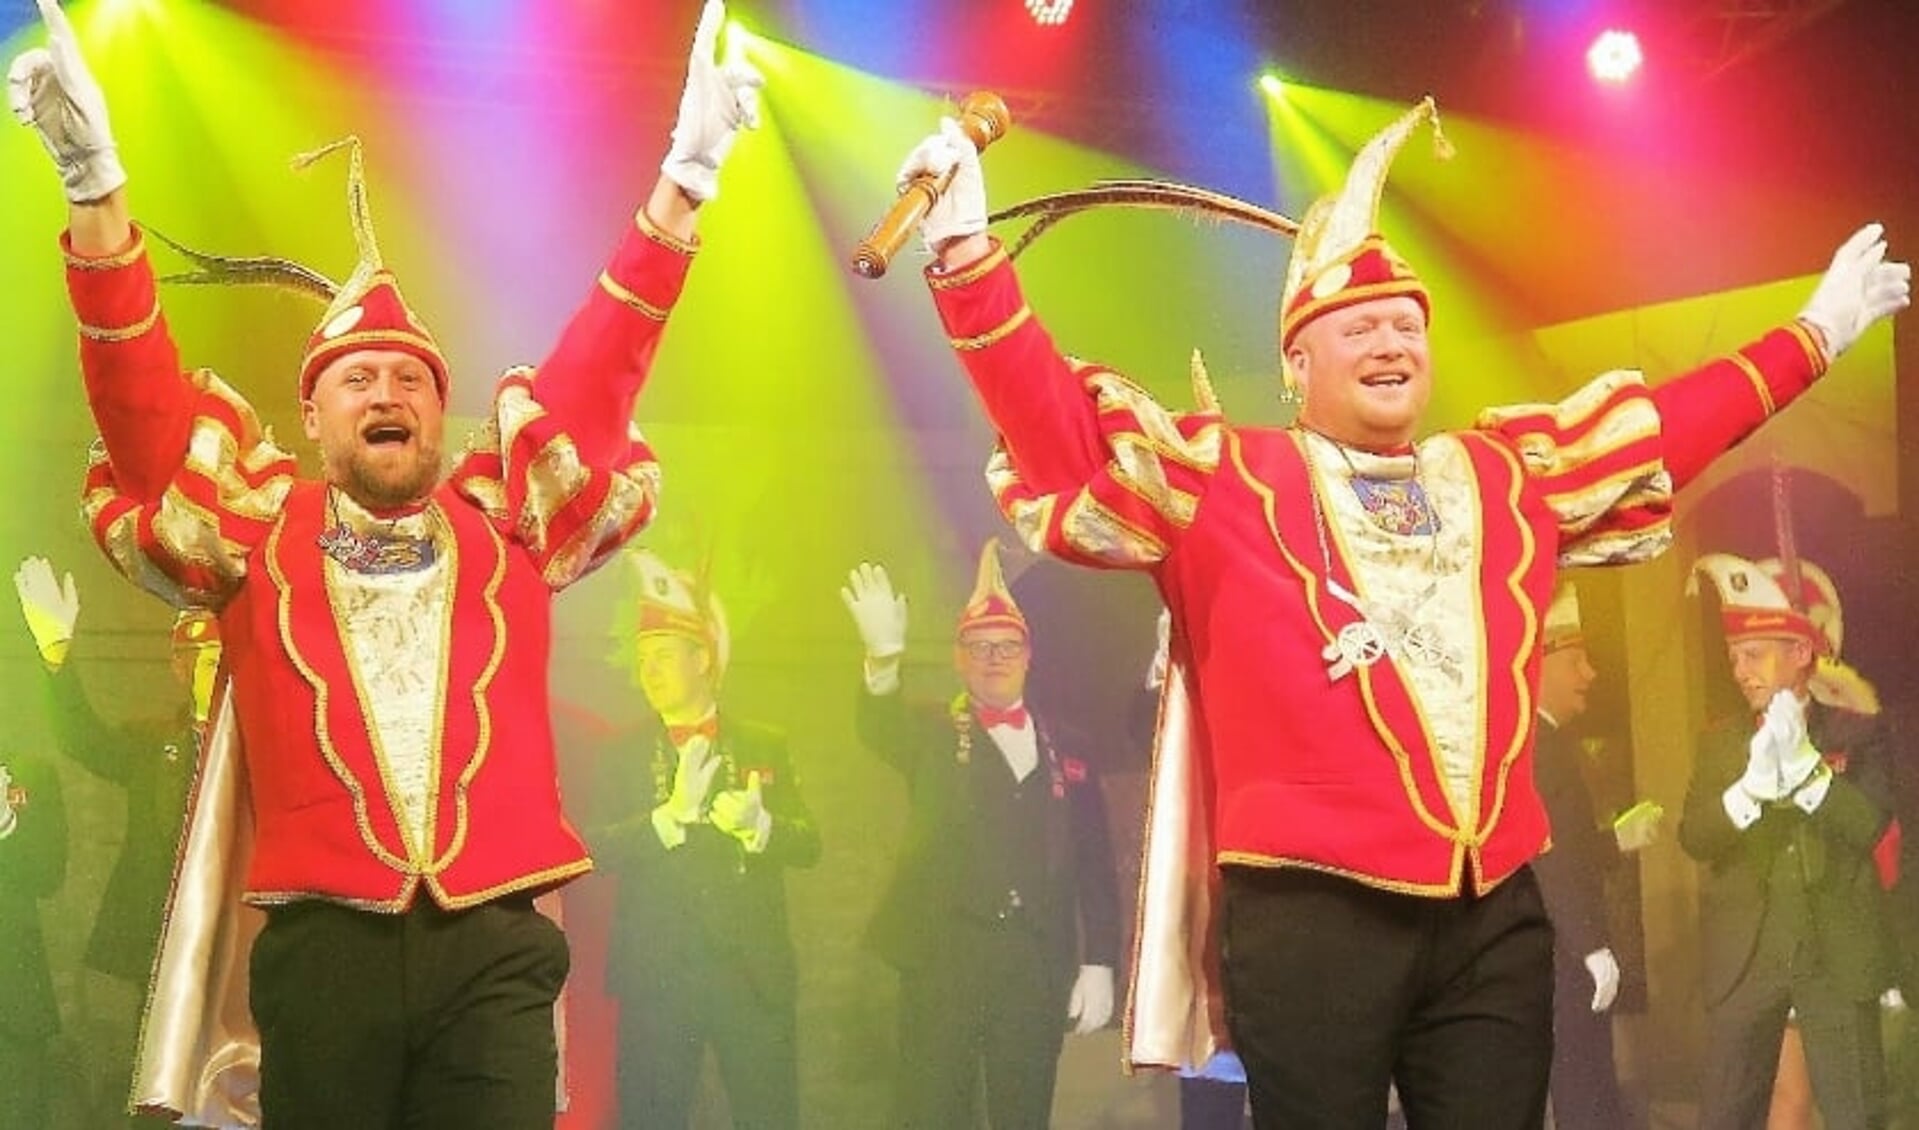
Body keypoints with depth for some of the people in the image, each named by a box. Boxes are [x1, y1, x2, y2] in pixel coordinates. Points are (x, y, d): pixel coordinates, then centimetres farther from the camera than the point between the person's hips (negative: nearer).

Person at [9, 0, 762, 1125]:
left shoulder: (506, 523, 12)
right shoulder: (257, 532, 11)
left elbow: (595, 382, 9)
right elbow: (141, 404, 2)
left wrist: (681, 185, 1)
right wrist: (98, 192, -10)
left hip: (492, 944, 0)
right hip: (321, 943, 0)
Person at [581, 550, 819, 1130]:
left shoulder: (764, 745, 11)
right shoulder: (620, 753, 8)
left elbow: (808, 844, 2)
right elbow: (598, 849, -6)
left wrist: (758, 824, -19)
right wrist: (672, 814, -21)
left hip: (756, 975, 1)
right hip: (657, 978, 0)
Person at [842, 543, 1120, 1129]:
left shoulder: (1064, 749, 11)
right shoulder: (931, 733, 6)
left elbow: (1095, 866, 9)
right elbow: (878, 726, -18)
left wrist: (1099, 964, 0)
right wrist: (885, 657, -38)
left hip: (1037, 966, 2)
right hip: (942, 961, -2)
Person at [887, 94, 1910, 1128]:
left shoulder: (1510, 476, 19)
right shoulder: (1224, 482, 6)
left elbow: (1670, 425, 31)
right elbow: (1057, 430, -1)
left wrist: (1814, 336, 37)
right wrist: (969, 256, -12)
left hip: (1495, 916, 4)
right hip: (1310, 912, -4)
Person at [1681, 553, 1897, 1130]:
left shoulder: (1859, 731, 2)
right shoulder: (1722, 742, 9)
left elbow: (1867, 824, -12)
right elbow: (1694, 838, -3)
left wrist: (1803, 764, -24)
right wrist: (1751, 784, -20)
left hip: (1838, 955, -2)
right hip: (1744, 956, 3)